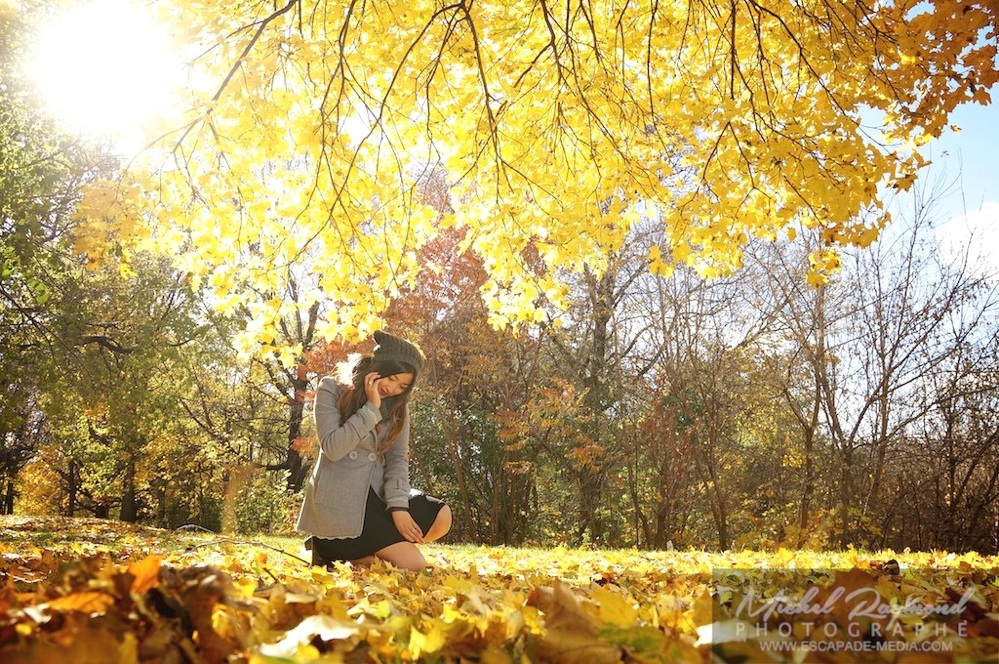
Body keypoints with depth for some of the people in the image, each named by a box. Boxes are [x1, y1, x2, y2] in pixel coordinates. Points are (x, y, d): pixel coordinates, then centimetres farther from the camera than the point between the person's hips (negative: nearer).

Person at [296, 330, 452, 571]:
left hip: (376, 496, 7)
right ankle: (332, 551, 4)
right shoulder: (331, 391, -4)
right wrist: (371, 409, -16)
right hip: (339, 500, -7)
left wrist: (398, 505, -14)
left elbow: (398, 459, 1)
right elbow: (332, 448, -16)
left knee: (441, 516, -16)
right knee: (413, 565, -18)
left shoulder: (398, 408, 11)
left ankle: (359, 551, 0)